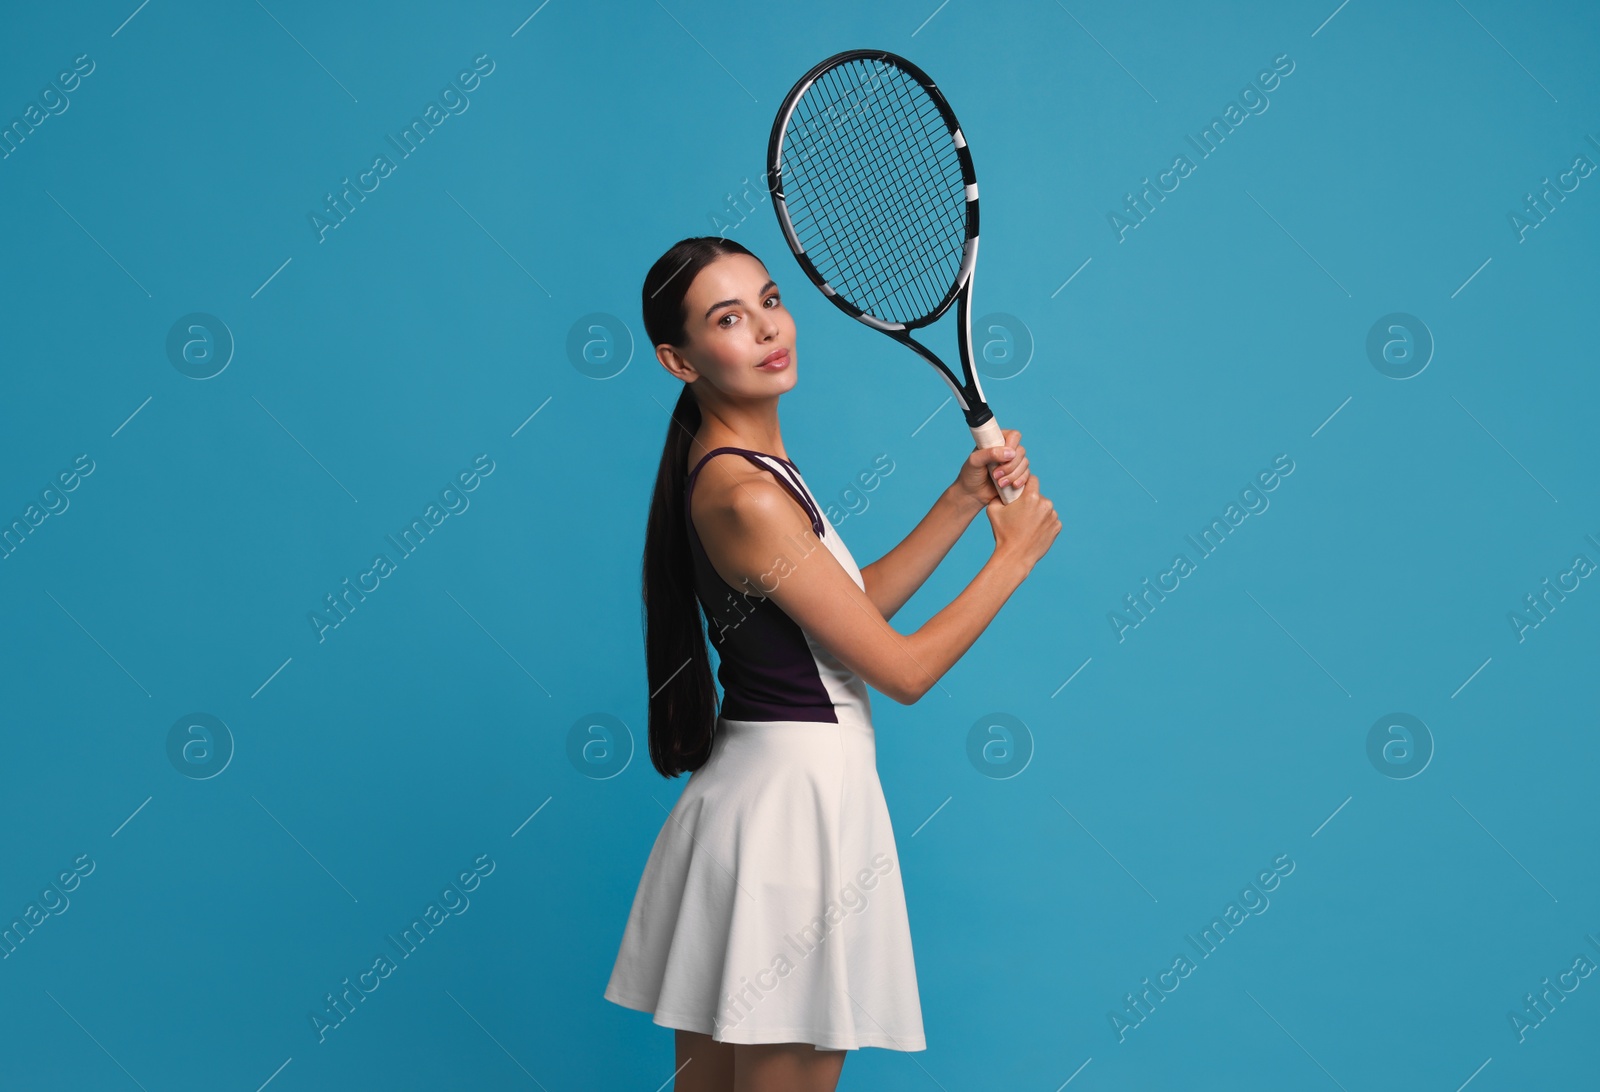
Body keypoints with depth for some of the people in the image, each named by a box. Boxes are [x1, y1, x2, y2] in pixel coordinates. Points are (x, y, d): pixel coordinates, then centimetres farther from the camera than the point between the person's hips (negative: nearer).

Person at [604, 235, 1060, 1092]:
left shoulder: (738, 461, 8)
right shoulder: (746, 497, -21)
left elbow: (854, 605, 13)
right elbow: (904, 670, -16)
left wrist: (964, 498, 7)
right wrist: (1015, 554, -5)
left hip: (758, 788, 10)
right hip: (799, 797, -10)